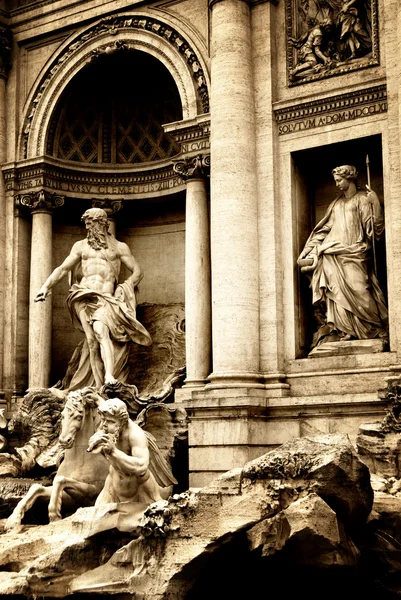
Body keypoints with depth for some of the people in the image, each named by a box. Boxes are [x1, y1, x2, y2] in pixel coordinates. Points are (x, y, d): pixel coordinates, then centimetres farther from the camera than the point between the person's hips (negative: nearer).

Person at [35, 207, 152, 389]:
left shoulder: (119, 247, 14)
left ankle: (109, 376, -38)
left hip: (106, 298, -2)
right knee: (92, 340, -13)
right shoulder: (81, 246, 21)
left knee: (100, 330, -28)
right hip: (84, 297, 2)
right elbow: (62, 269, 19)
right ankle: (100, 385, -10)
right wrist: (46, 286, 5)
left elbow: (137, 271, 13)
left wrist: (124, 289, -1)